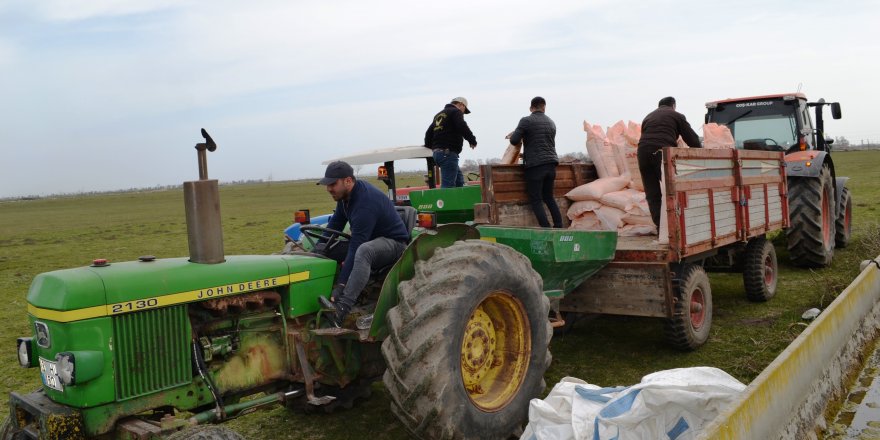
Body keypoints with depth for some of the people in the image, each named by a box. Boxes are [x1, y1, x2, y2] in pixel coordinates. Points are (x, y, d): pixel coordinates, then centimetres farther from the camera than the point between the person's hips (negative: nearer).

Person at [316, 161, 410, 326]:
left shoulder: (365, 203, -29)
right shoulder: (346, 194, -1)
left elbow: (356, 247, -33)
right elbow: (335, 224, 9)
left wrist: (340, 285, -35)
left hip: (393, 242, -10)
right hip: (372, 239, 10)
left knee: (363, 251, -41)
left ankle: (342, 308, -49)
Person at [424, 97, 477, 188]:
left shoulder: (439, 115, 25)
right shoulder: (456, 112, -2)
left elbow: (429, 133, 27)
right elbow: (462, 127, -18)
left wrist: (429, 146, 34)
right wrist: (472, 140, -8)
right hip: (448, 153, -9)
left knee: (459, 181, 14)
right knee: (448, 184, -12)